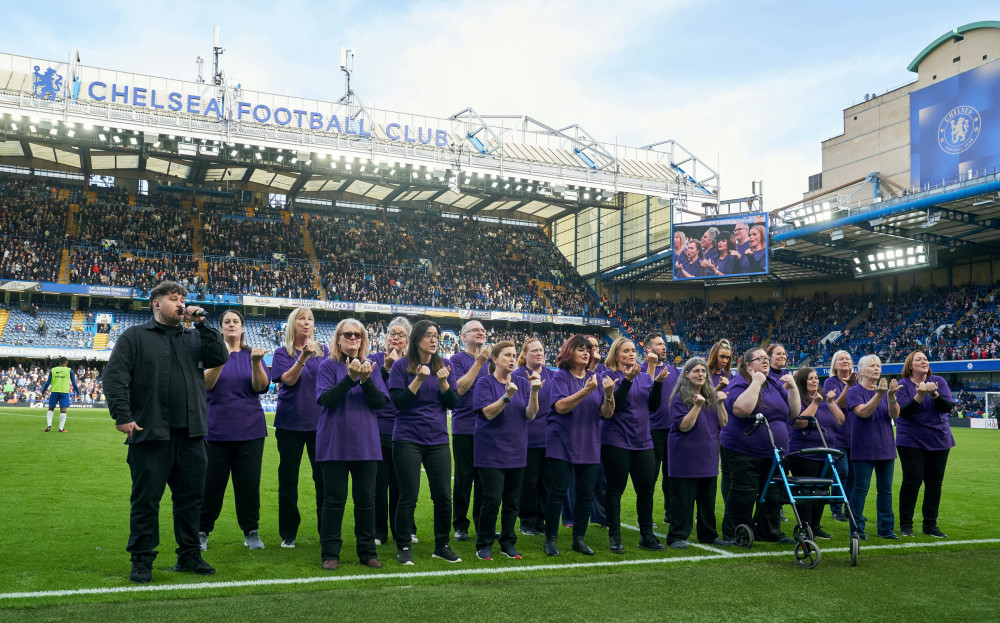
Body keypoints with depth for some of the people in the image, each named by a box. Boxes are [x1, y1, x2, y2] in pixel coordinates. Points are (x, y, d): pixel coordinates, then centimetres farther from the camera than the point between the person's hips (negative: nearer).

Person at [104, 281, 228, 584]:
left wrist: (201, 324, -3)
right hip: (150, 434, -4)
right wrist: (122, 416, -12)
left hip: (191, 434, 4)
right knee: (146, 499, 2)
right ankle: (142, 560, 14)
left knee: (191, 496, 10)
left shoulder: (193, 337, 15)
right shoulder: (134, 337, 4)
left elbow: (220, 357, 1)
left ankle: (189, 555, 22)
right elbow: (114, 377, -3)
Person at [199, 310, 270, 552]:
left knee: (249, 482, 4)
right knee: (212, 482, 3)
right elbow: (205, 383, -12)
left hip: (249, 428, 1)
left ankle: (251, 532, 16)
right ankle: (202, 532, 18)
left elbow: (261, 387, -6)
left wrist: (256, 363, -22)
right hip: (217, 429, -1)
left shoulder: (252, 354, 7)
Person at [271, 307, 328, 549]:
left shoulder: (323, 351, 9)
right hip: (291, 422, -1)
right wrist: (303, 357, -26)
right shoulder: (283, 353, 2)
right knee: (288, 479, 5)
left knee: (323, 477, 1)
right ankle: (288, 533, 16)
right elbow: (288, 379, -13)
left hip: (319, 421, 1)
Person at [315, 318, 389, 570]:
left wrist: (366, 379, -18)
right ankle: (330, 553, 12)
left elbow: (381, 402, -1)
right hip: (335, 443, -3)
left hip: (366, 443, 3)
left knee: (366, 499, 6)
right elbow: (326, 399, -13)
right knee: (334, 499, 2)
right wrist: (350, 377, -22)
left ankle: (367, 551, 17)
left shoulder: (371, 367, 9)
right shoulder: (329, 366, 0)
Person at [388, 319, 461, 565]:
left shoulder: (444, 366, 7)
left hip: (438, 440, 4)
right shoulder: (401, 366, -3)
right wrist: (419, 380, -20)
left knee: (443, 496, 5)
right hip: (408, 440, -3)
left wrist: (443, 382, -14)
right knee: (408, 497, 0)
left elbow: (454, 403, 3)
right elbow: (398, 402, -10)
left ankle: (442, 545, 21)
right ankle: (403, 547, 15)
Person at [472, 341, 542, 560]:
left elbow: (531, 414, -3)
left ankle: (508, 543, 22)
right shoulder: (485, 383, -4)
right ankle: (483, 544, 8)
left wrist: (534, 392, -17)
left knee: (512, 500, 8)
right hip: (491, 450, -4)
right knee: (492, 499, -8)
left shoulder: (523, 383, 6)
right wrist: (507, 396, -28)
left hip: (516, 450, 4)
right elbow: (488, 413, -16)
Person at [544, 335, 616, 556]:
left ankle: (579, 538, 19)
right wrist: (586, 391, -26)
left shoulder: (597, 378, 7)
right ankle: (550, 539, 9)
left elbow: (607, 413, 1)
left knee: (586, 493, 6)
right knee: (559, 492, -2)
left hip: (589, 444, 4)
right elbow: (560, 406, -19)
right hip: (562, 443, -4)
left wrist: (609, 394, -19)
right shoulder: (561, 376, -4)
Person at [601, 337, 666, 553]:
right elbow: (611, 405, -17)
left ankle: (646, 535, 19)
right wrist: (628, 380, -25)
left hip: (642, 441, 5)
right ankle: (615, 536, 11)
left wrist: (658, 382, -5)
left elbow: (653, 405, 8)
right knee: (615, 489, 1)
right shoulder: (610, 375, -5)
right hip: (616, 441, -5)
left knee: (646, 487, 6)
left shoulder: (644, 377, 12)